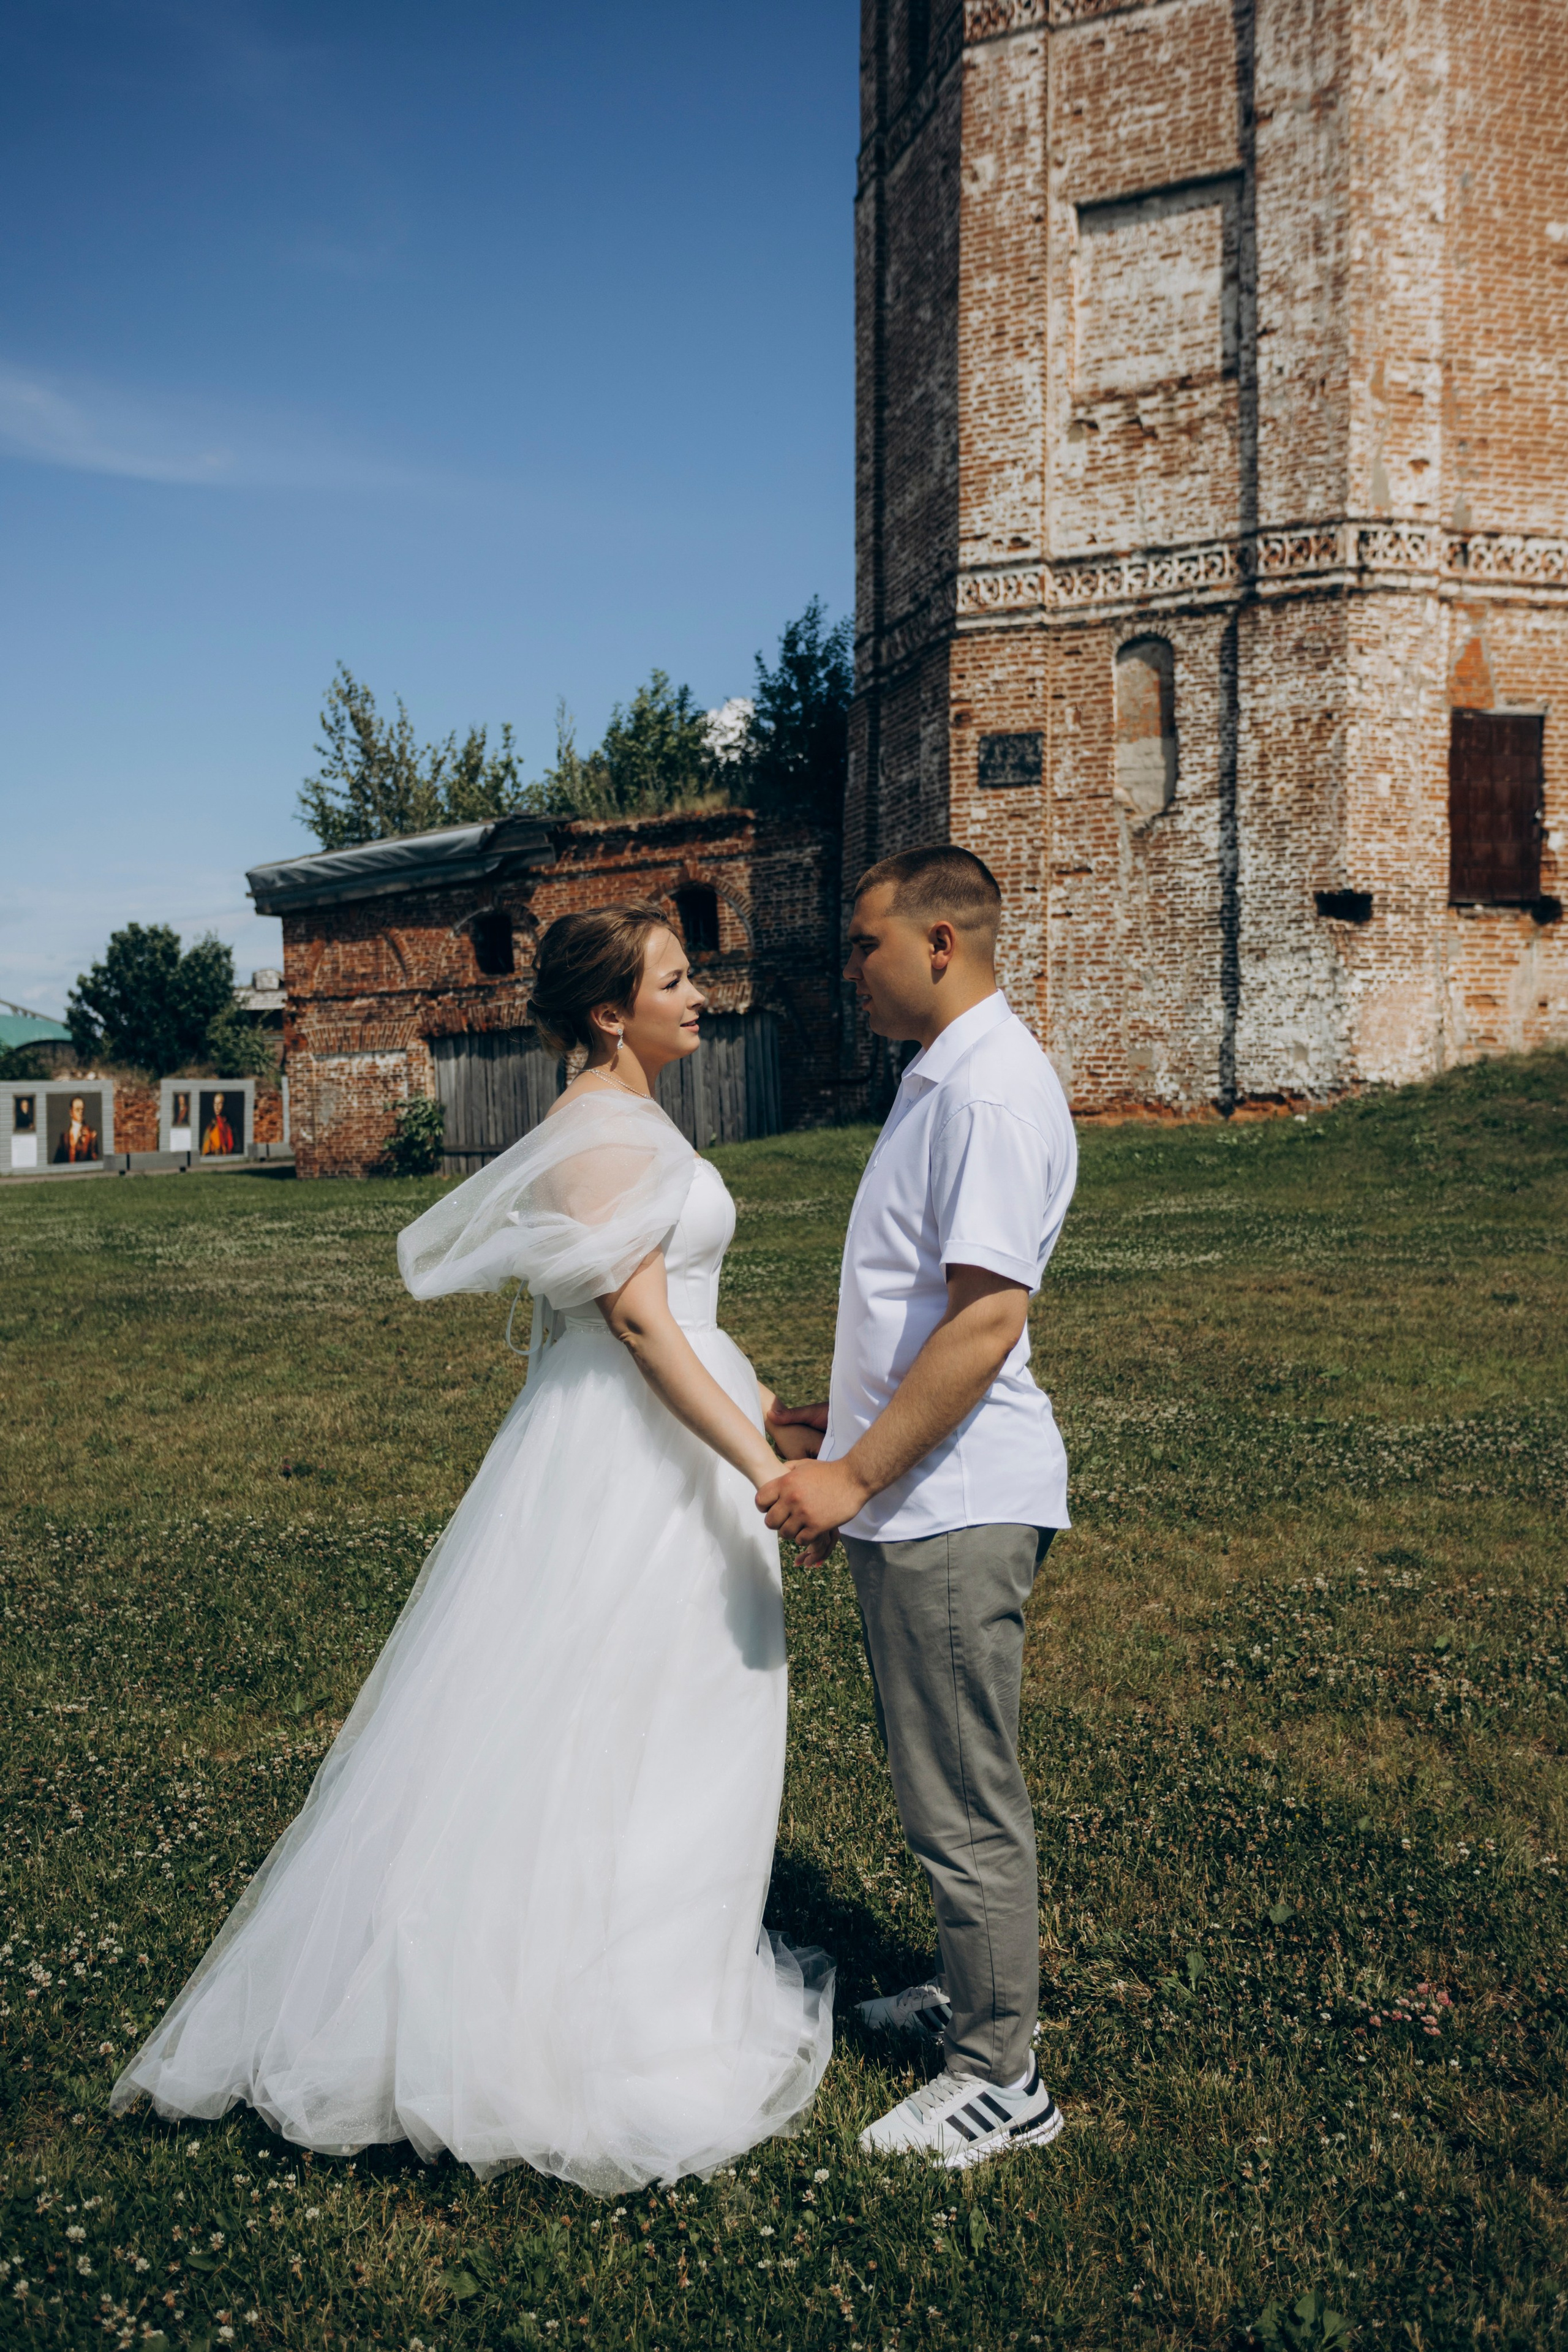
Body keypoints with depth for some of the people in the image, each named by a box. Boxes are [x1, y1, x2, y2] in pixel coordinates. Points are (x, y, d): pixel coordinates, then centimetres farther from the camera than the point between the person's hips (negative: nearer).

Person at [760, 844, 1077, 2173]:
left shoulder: (993, 1086, -18)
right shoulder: (944, 1078, 14)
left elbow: (986, 1320, -25)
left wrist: (859, 1475, -24)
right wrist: (842, 1420, 24)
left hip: (955, 1503, -10)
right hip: (920, 1492, 10)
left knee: (965, 1797, 2)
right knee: (944, 1780, 22)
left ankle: (1002, 2079, 17)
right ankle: (970, 1991, 39)